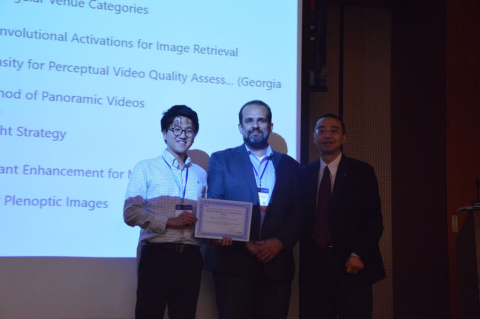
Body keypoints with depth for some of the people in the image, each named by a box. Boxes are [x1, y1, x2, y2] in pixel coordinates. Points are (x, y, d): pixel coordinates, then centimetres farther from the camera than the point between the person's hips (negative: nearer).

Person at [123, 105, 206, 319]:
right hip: (156, 255, -3)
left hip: (190, 258, 3)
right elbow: (130, 213, -6)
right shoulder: (146, 168, 3)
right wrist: (170, 222, -16)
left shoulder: (201, 174, 14)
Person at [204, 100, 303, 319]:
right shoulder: (221, 160, 8)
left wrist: (280, 242, -10)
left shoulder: (290, 165, 14)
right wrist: (244, 242, -12)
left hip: (277, 263, 2)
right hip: (234, 261, -2)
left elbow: (299, 212, 7)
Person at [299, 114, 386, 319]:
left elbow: (374, 219, -2)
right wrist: (304, 258, -2)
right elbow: (301, 217, 10)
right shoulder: (304, 174, 11)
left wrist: (358, 254, -14)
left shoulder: (361, 172, 3)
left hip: (352, 265, -2)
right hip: (313, 265, 2)